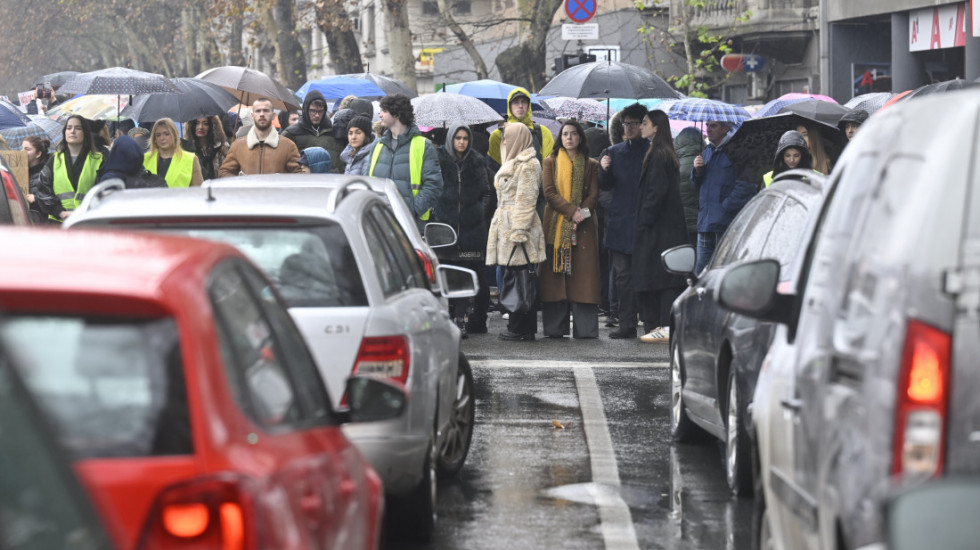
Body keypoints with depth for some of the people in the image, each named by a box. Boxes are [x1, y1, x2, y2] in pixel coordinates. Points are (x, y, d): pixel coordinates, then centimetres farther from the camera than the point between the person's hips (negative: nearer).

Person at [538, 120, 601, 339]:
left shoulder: (591, 164, 11)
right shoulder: (550, 162, 9)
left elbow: (594, 194, 5)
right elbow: (549, 192, -2)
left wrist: (582, 213, -14)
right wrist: (572, 211, -14)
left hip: (583, 226, 0)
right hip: (556, 226, 0)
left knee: (583, 274, -4)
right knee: (555, 274, -4)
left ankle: (585, 328, -4)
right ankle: (555, 327, -1)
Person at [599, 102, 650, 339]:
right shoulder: (615, 152, 15)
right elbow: (605, 186, 14)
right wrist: (604, 170, -6)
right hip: (620, 221, 4)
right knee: (623, 275, 2)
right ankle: (627, 325, 4)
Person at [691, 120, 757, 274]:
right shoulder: (707, 151, 17)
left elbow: (746, 186, -13)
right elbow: (697, 185, 24)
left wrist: (726, 207, -13)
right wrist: (697, 171, 3)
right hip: (705, 222, 7)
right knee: (700, 271, 6)